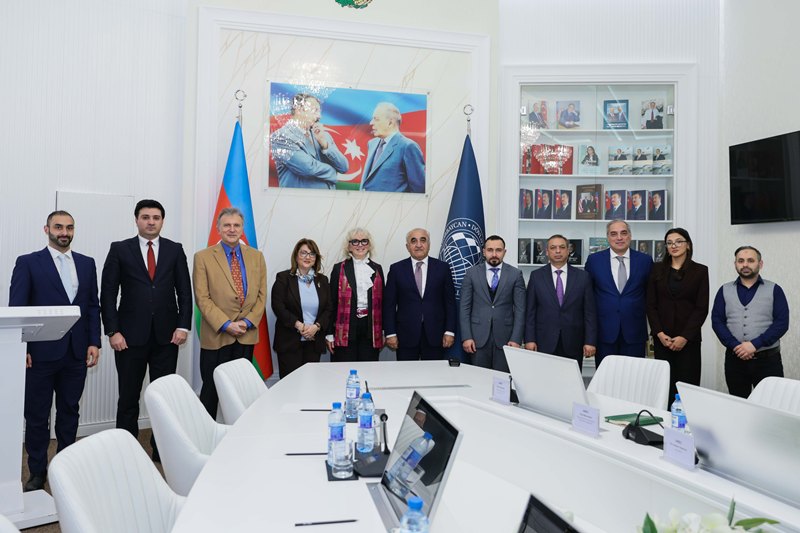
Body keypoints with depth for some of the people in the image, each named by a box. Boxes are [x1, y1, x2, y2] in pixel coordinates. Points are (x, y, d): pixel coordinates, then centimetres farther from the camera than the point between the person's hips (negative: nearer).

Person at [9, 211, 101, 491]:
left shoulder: (86, 263, 10)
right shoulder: (28, 263, -1)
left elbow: (93, 306, 9)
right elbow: (17, 309, -4)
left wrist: (94, 342, 2)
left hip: (76, 352, 3)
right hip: (41, 352, -3)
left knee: (69, 412, 12)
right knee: (37, 415, 7)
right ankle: (37, 473, 21)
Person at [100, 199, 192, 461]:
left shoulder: (175, 250, 7)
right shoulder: (120, 250, 3)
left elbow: (184, 291, 6)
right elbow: (108, 294, 0)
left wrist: (183, 326, -3)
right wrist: (112, 331, -7)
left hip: (167, 335, 1)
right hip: (131, 335, -1)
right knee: (128, 397, 7)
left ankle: (162, 449, 17)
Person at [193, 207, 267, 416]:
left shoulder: (256, 256, 9)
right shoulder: (203, 257, -1)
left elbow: (261, 294, 7)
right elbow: (202, 298, -7)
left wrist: (248, 322, -7)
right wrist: (226, 325, -15)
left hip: (247, 335, 3)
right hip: (216, 336, -3)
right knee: (211, 390, 7)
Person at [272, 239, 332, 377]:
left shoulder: (322, 280, 11)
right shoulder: (283, 278, 0)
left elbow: (328, 309, 7)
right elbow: (278, 307, -8)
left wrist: (316, 326, -10)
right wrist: (299, 325, -16)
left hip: (314, 341, 3)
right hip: (289, 341, -3)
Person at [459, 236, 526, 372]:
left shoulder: (515, 274, 3)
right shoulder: (472, 273, 4)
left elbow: (520, 309, 0)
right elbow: (465, 308, 2)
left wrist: (516, 339, -7)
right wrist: (466, 337, -5)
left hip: (505, 338, 0)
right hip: (478, 337, 0)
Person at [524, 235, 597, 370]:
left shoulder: (583, 277, 5)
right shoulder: (536, 276, 5)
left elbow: (590, 312, 4)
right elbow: (530, 311, 3)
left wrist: (590, 341, -3)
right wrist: (529, 339, -4)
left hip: (573, 344, 1)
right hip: (544, 343, 0)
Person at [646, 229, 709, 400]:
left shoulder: (700, 271, 3)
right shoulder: (657, 269, 8)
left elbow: (702, 308, -2)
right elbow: (651, 305, 5)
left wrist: (685, 337, -10)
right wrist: (660, 333, -7)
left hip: (688, 339, -1)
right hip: (662, 338, 1)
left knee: (687, 384, -3)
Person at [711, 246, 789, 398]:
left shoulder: (774, 290, 4)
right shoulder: (724, 291, 9)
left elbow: (782, 323, -6)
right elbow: (717, 321, 0)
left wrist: (755, 344, -16)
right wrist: (735, 346, -14)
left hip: (768, 359, -2)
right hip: (735, 359, 2)